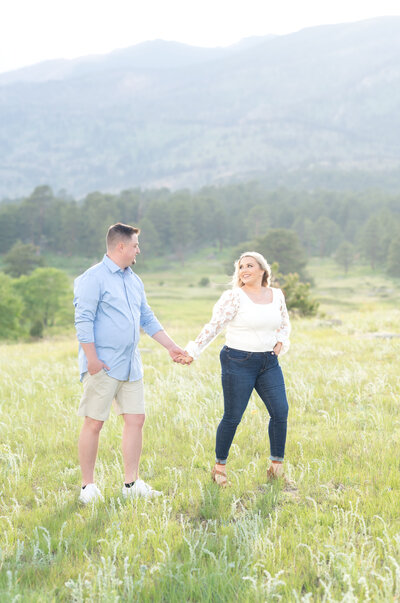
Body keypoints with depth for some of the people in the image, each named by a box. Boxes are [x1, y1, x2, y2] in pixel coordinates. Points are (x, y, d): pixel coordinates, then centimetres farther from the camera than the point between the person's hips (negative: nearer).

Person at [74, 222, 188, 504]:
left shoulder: (134, 280, 16)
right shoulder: (93, 278, -9)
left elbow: (148, 319, 22)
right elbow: (84, 320, -13)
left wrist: (172, 346, 17)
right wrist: (92, 359, -18)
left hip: (130, 365, 8)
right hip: (103, 365, -7)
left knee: (136, 419, 5)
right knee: (94, 423, -2)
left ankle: (131, 483, 14)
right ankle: (88, 486, 8)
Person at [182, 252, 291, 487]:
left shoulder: (277, 295, 8)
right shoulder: (234, 297, -8)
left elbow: (285, 324, 22)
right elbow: (214, 327, -9)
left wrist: (281, 341, 2)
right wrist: (192, 352, -14)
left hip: (269, 362, 5)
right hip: (239, 362, -5)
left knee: (280, 412, 0)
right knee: (233, 417, -1)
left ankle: (277, 467, 14)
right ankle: (220, 466, 16)